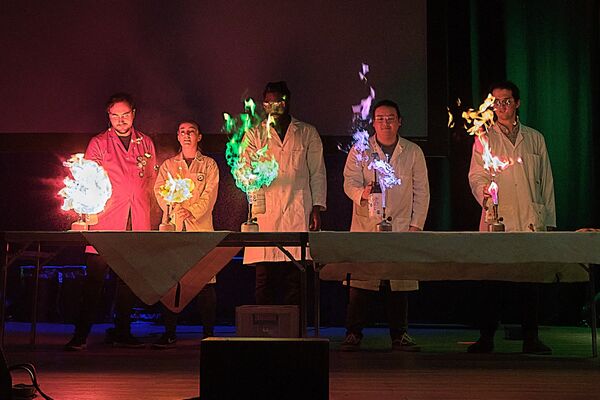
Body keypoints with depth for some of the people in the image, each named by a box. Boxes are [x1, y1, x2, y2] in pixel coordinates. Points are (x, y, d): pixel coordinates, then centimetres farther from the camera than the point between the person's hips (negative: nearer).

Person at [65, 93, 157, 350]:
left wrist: (147, 216, 6)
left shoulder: (146, 144, 16)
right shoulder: (98, 144, 8)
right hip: (106, 222, -3)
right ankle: (81, 334, -3)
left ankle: (121, 332, 14)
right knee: (95, 277, -6)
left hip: (137, 223, 3)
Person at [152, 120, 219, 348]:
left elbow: (210, 194, 0)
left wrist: (192, 211, -16)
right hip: (173, 228, 2)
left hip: (201, 227, -2)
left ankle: (209, 334, 0)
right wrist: (175, 209, -12)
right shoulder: (168, 165, 19)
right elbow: (159, 190, 7)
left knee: (205, 282, -6)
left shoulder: (209, 165, 12)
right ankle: (170, 334, 1)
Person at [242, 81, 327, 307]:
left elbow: (317, 173, 13)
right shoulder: (254, 134, 14)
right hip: (265, 210, 0)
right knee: (264, 277, -3)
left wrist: (317, 208, 4)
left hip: (299, 212, 0)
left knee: (295, 278, -3)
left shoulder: (308, 133, 14)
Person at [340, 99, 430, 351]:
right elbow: (350, 181, 0)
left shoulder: (413, 152, 10)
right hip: (365, 227, -1)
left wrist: (416, 225, 2)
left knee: (400, 284, 1)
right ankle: (353, 334, 3)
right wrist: (362, 193, -23)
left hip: (401, 227, 1)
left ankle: (399, 335, 10)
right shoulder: (360, 150, 8)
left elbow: (421, 191, 10)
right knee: (360, 283, -5)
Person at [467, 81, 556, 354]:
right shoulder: (484, 138, 12)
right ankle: (486, 338, 3)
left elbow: (546, 181, 16)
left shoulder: (535, 139, 17)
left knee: (530, 281, 1)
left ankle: (531, 338, 9)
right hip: (497, 221, -1)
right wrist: (483, 191, -23)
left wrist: (548, 220, 10)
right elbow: (476, 175, 1)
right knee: (492, 281, -4)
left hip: (531, 222, 2)